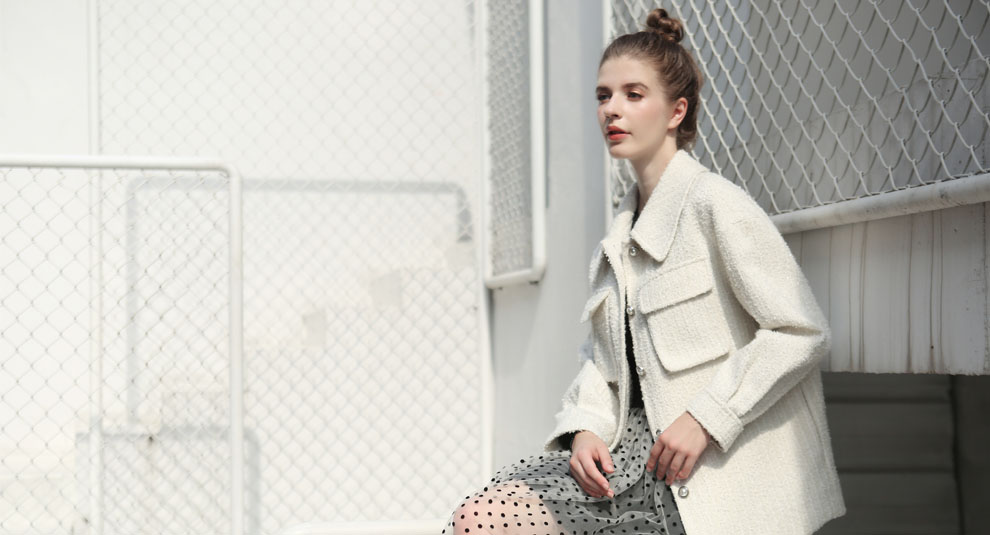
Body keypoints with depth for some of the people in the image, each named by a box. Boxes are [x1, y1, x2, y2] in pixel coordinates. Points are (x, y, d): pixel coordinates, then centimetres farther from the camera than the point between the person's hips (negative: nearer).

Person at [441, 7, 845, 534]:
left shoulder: (715, 204, -6)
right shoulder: (618, 237, 19)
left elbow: (802, 331, -12)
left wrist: (704, 418, -15)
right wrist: (586, 427, -4)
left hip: (704, 468, -7)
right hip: (631, 439, 7)